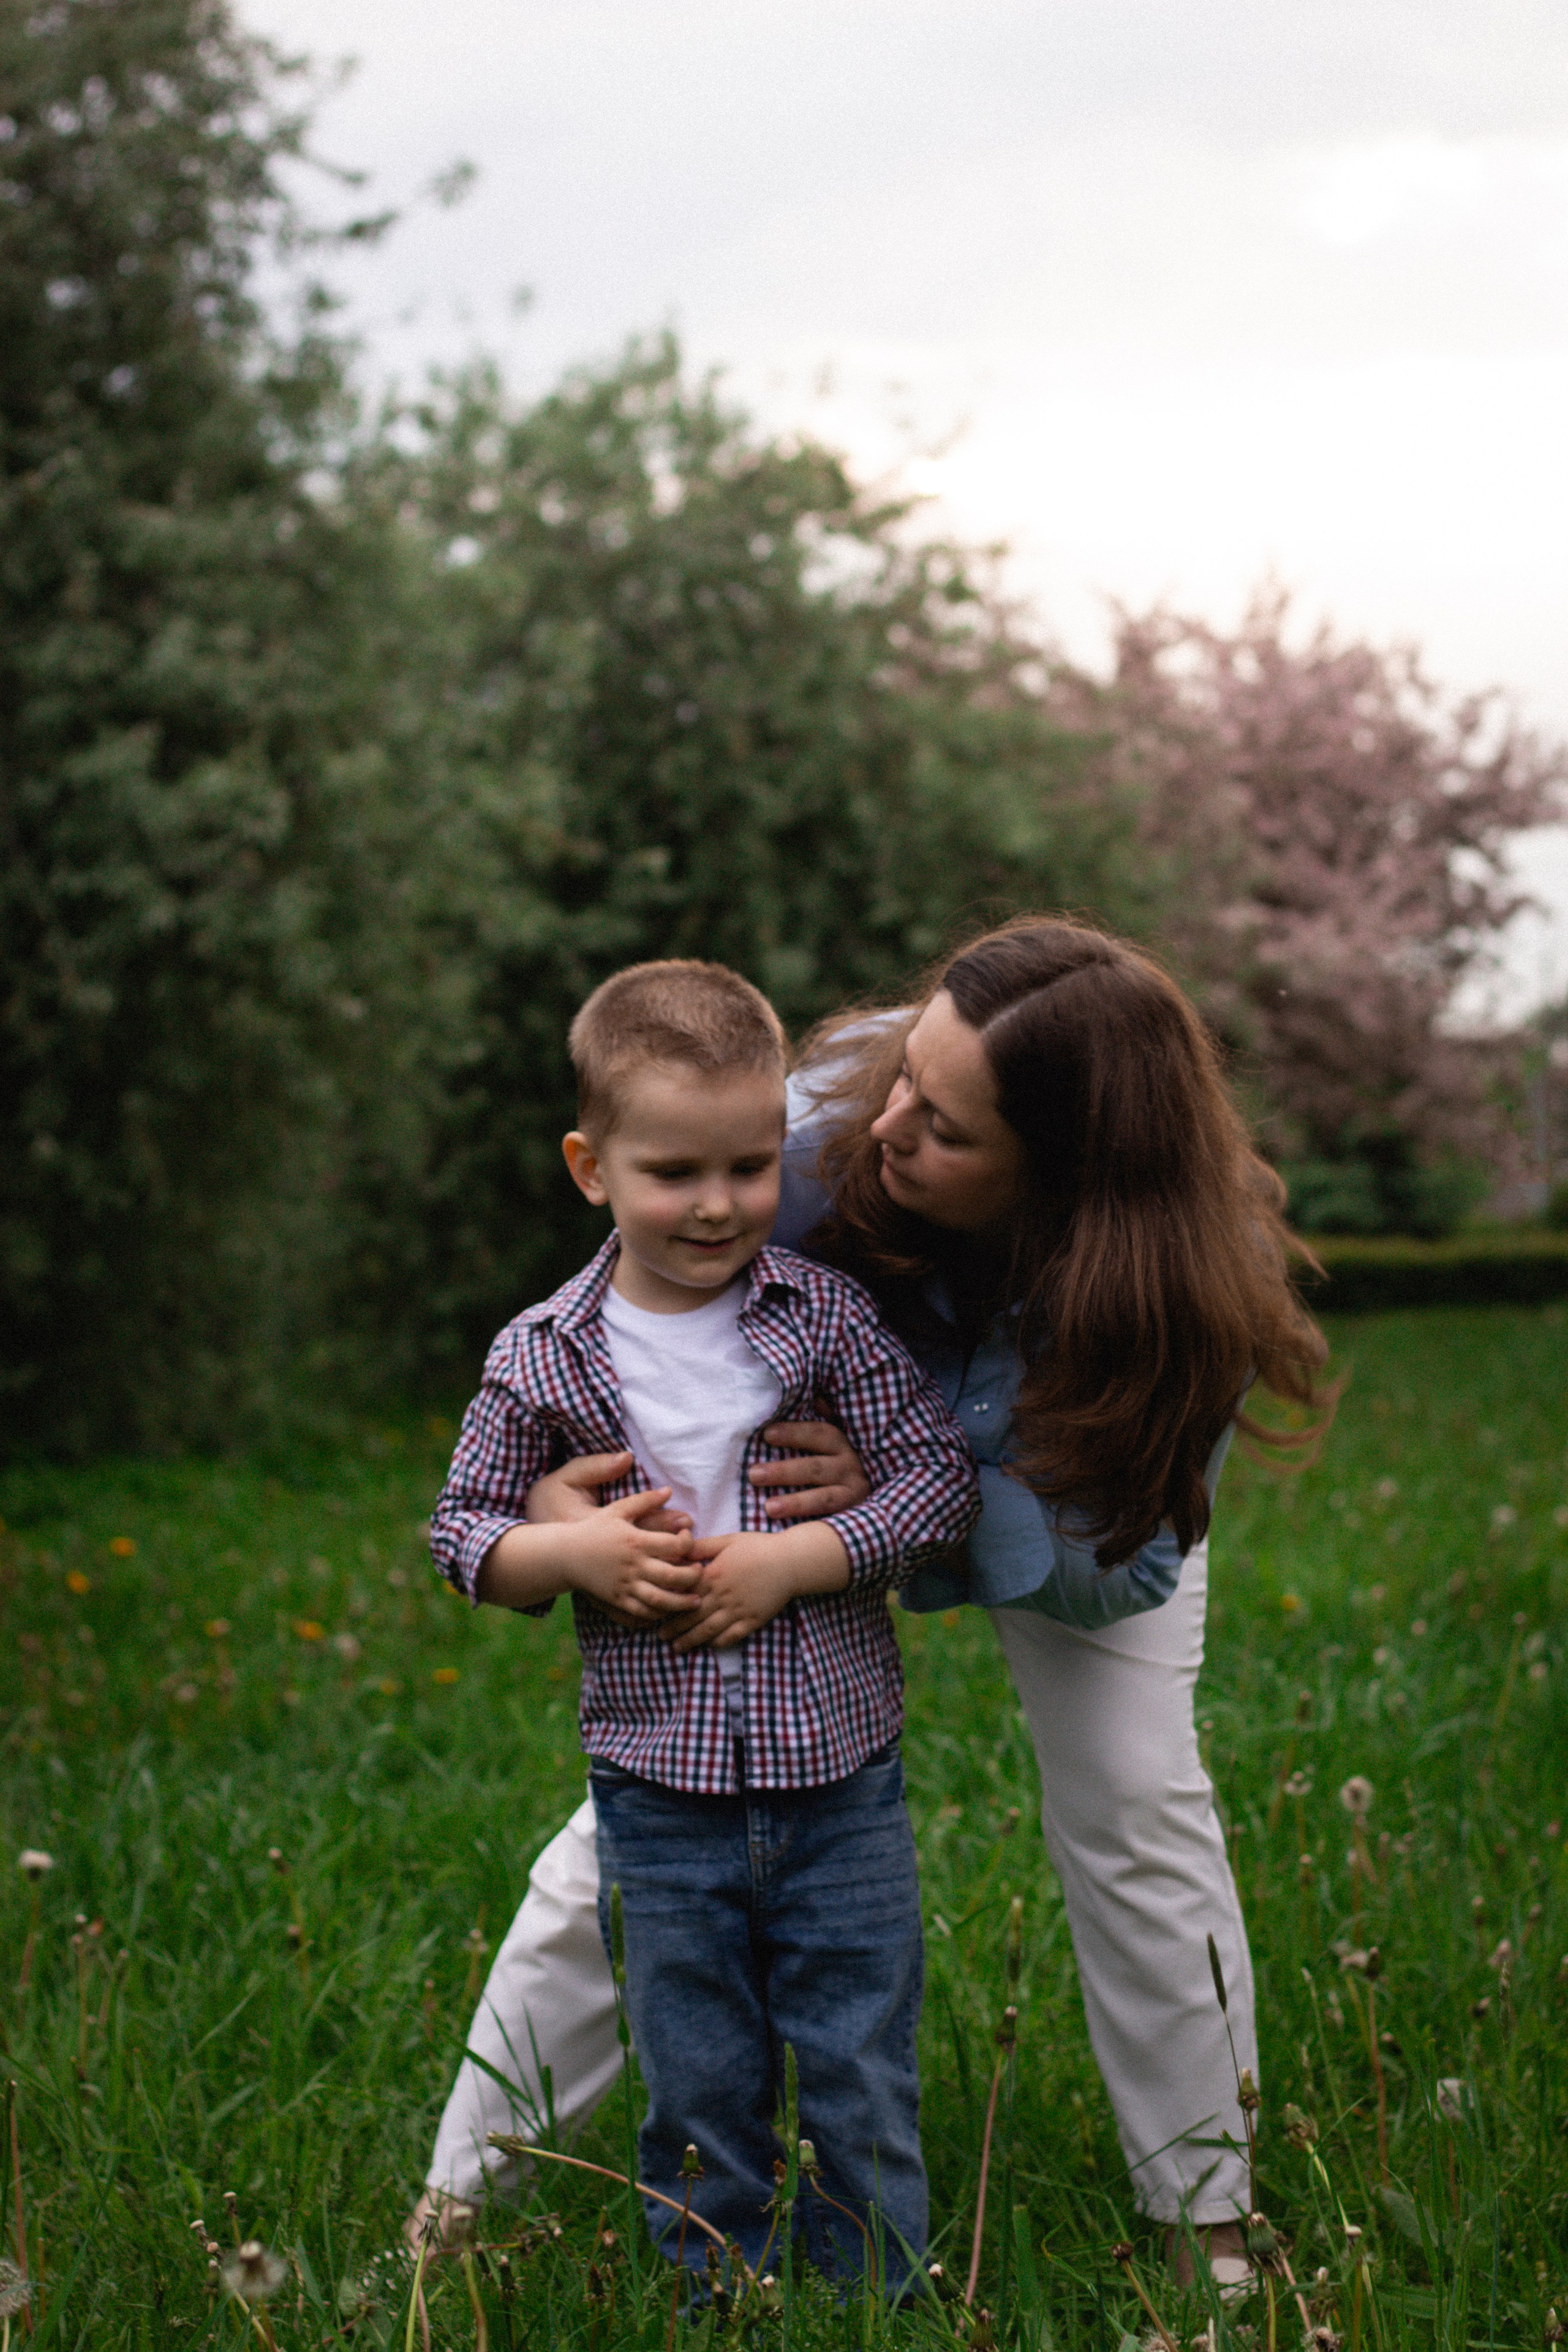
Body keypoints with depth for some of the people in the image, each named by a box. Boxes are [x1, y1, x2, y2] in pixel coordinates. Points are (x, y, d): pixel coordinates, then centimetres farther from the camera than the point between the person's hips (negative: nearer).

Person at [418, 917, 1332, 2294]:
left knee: (1138, 1808, -9)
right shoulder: (820, 1131, -40)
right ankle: (459, 2194, 11)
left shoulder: (1190, 1281, -39)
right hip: (817, 1485, 0)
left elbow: (1119, 1563, -31)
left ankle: (1211, 2223, 13)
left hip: (1064, 1498, 0)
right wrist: (550, 1478, -45)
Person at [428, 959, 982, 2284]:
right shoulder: (542, 1359, -4)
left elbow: (941, 1476, -8)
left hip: (841, 1785, 0)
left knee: (864, 2087, 9)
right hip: (660, 1793, 1)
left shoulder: (829, 1317, -7)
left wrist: (788, 1562, -17)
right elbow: (464, 1529, 4)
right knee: (700, 2096, 13)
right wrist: (576, 1553, -15)